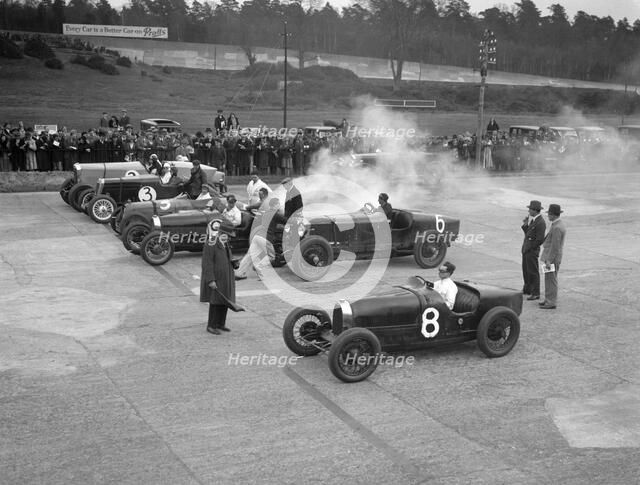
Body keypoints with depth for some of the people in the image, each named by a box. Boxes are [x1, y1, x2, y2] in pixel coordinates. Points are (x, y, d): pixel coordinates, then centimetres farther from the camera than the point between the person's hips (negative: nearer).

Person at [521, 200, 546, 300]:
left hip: (532, 250, -9)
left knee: (533, 271, -2)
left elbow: (540, 239, -22)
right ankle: (527, 289, 35)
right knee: (526, 269, 20)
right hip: (525, 247, 9)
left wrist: (531, 248, -12)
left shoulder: (540, 223, -22)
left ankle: (535, 293, 6)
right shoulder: (531, 218, 6)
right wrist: (524, 224, -9)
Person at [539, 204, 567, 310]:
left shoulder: (557, 228, -22)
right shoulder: (560, 224, 11)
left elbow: (555, 246, -24)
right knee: (550, 279, 16)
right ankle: (550, 300, 23)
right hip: (553, 257, 10)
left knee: (550, 280, -4)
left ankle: (551, 303, 1)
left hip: (552, 258, -10)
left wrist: (549, 260, -22)